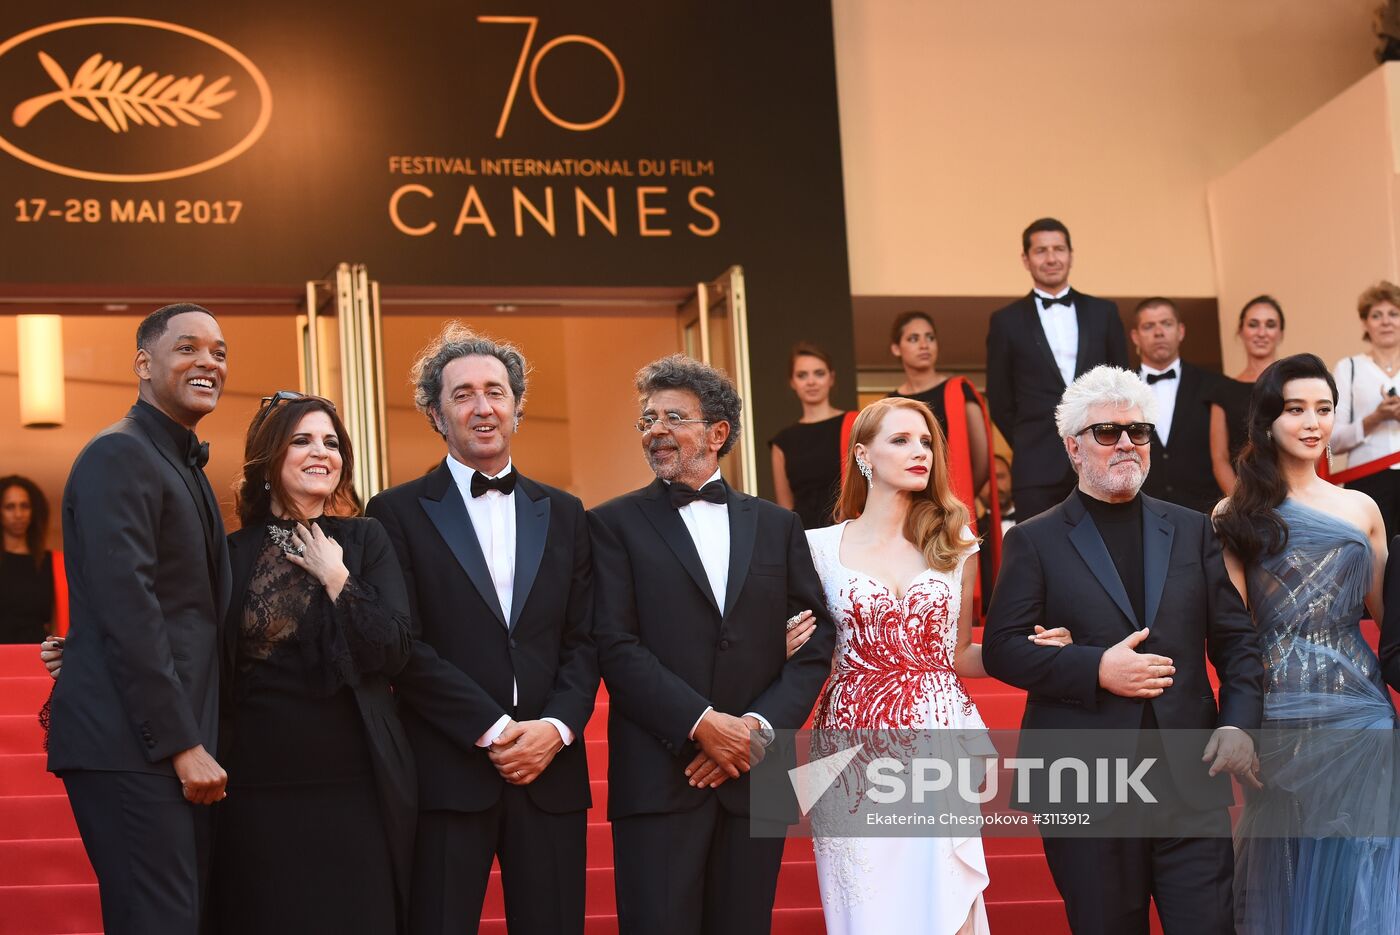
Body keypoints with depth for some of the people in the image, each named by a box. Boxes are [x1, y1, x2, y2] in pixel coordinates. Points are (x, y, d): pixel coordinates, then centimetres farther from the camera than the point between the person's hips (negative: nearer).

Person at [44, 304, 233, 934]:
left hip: (180, 750, 9)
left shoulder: (185, 467, 21)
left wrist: (197, 742, 13)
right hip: (129, 746, -9)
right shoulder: (119, 456, -9)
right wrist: (183, 745, -18)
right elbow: (127, 611, -17)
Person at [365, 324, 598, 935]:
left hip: (550, 772, 3)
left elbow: (583, 641, 11)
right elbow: (403, 646, -5)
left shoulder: (563, 514, 15)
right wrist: (493, 730, -11)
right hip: (447, 771, -3)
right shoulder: (399, 513, 3)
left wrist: (556, 727, -6)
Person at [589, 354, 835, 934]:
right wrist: (701, 723, -15)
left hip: (756, 777, 3)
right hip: (659, 777, -3)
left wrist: (760, 727, -8)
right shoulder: (615, 524, 4)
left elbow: (816, 641, 7)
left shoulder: (778, 527, 13)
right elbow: (615, 646, -6)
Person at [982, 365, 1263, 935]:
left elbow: (1237, 640, 12)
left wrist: (1238, 722, -4)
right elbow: (1002, 649, -2)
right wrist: (1096, 669, -14)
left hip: (1190, 779, 2)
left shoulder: (1192, 531, 14)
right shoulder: (1035, 541, 5)